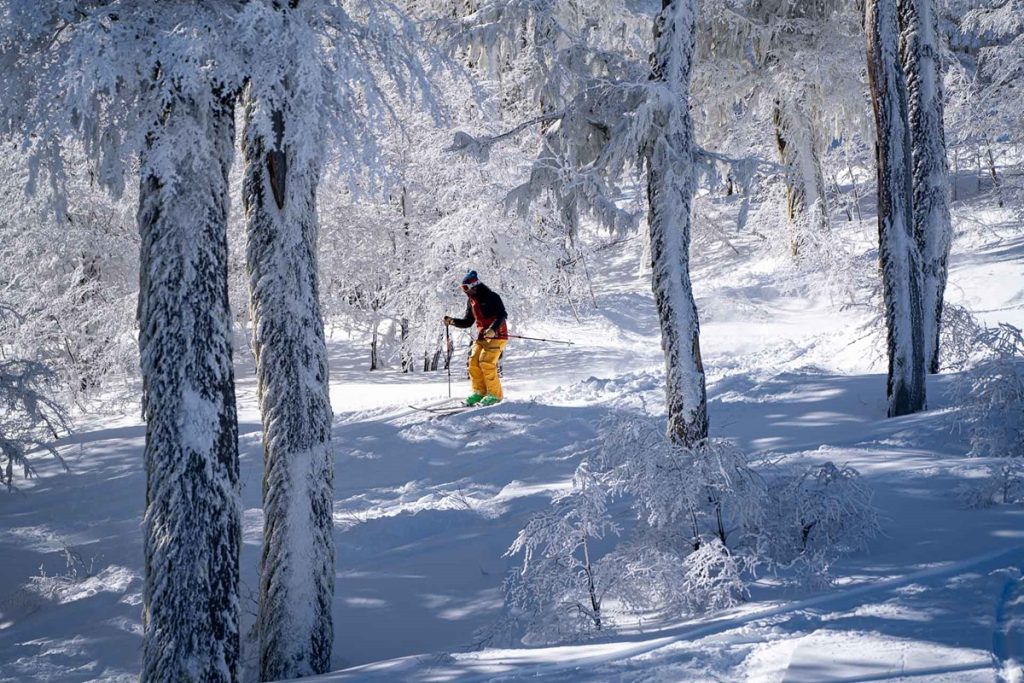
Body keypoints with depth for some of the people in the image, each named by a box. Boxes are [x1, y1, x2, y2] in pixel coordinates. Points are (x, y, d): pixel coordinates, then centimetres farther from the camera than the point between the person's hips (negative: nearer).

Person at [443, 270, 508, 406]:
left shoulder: (492, 297, -10)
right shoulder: (471, 301, 14)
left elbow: (502, 315, -19)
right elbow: (467, 322, 18)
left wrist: (493, 329, -34)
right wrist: (452, 321, 1)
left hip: (496, 335, -8)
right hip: (482, 336, 8)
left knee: (486, 362, -19)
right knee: (473, 362, -5)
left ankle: (495, 394, -11)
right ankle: (479, 392, 5)